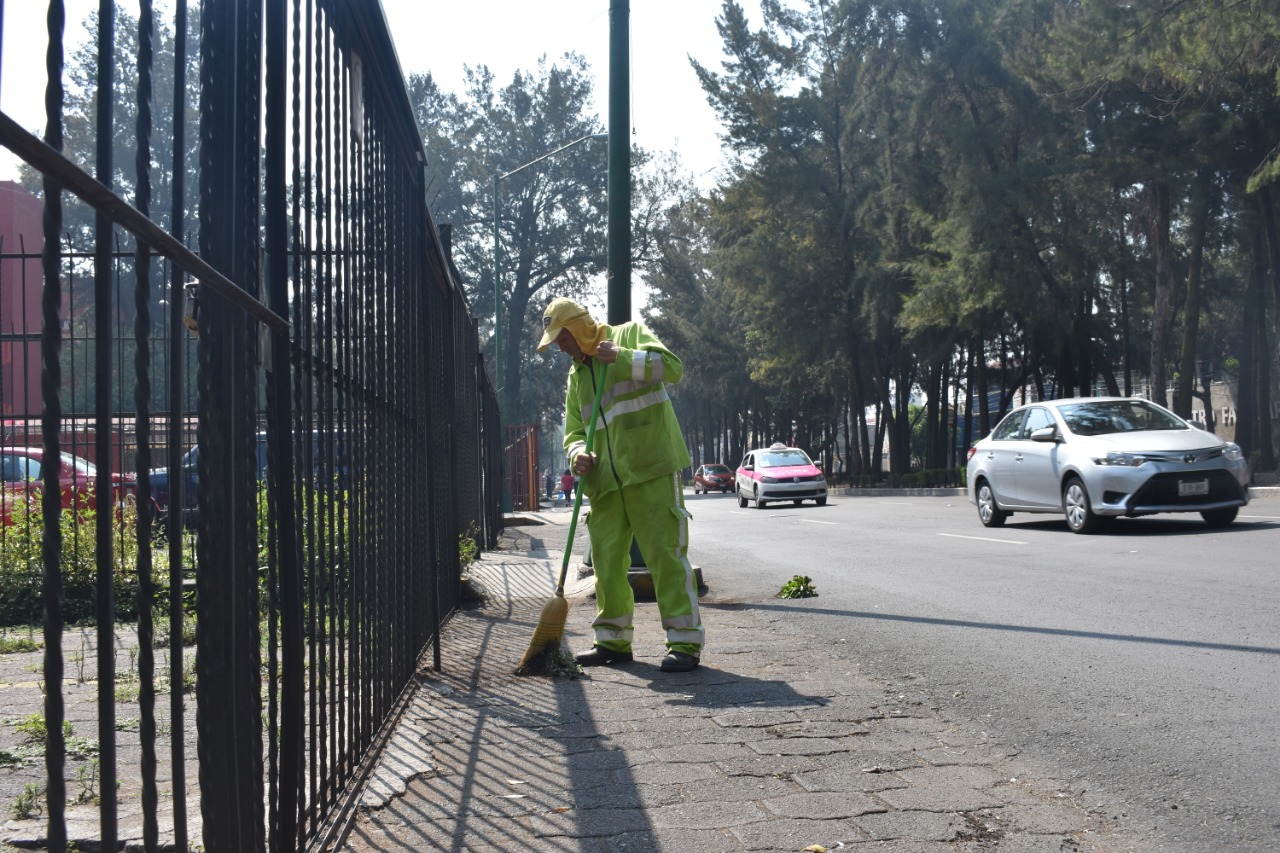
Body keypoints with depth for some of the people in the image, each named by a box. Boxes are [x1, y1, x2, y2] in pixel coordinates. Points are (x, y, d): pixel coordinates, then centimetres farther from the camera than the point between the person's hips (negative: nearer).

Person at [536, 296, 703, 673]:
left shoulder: (630, 335, 4)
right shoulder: (576, 376, 21)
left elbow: (671, 367, -11)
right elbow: (574, 431, 20)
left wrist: (620, 357, -15)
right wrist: (578, 454, -2)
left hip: (651, 470, -7)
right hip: (605, 481, 7)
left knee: (666, 554, -8)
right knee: (607, 561, 9)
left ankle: (685, 642, -4)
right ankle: (612, 640, 22)